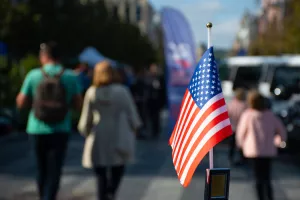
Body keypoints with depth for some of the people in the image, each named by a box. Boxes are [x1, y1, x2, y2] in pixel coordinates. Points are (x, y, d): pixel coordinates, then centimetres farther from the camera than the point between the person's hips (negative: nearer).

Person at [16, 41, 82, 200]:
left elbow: (21, 103, 0)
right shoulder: (70, 77, -3)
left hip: (37, 130, 1)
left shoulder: (33, 75, -4)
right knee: (54, 172, -2)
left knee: (42, 170, 18)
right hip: (60, 131, -1)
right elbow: (78, 105, 1)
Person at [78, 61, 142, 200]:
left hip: (98, 142, 1)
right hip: (119, 139, 0)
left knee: (101, 174, 8)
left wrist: (86, 131, 19)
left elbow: (86, 118, 0)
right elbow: (132, 114, -1)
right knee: (118, 169, 15)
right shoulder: (122, 91, -6)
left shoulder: (91, 93, -4)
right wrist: (134, 128, 17)